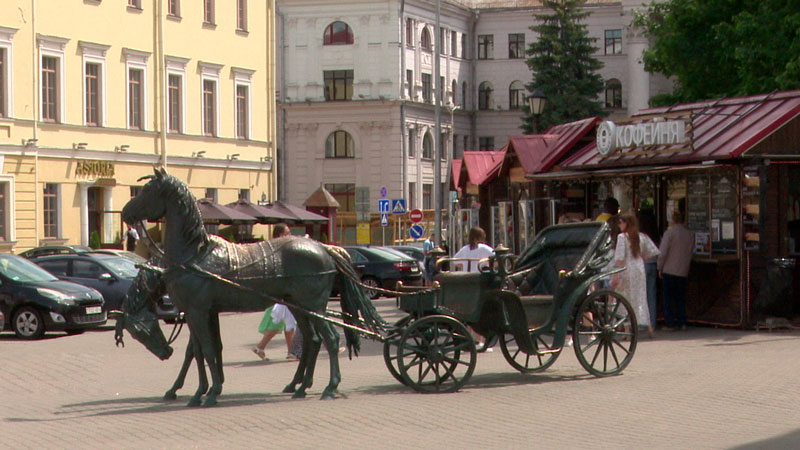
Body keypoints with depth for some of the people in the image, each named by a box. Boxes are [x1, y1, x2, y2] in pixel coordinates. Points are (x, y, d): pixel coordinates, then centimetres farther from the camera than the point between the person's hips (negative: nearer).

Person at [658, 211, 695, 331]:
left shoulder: (669, 232, -10)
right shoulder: (690, 234, 4)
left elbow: (663, 252, -10)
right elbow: (691, 251, 12)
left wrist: (660, 268, -1)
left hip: (669, 271, -4)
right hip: (683, 272, 4)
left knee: (668, 299, 1)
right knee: (681, 298, 12)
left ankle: (669, 324, 0)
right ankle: (682, 323, 10)